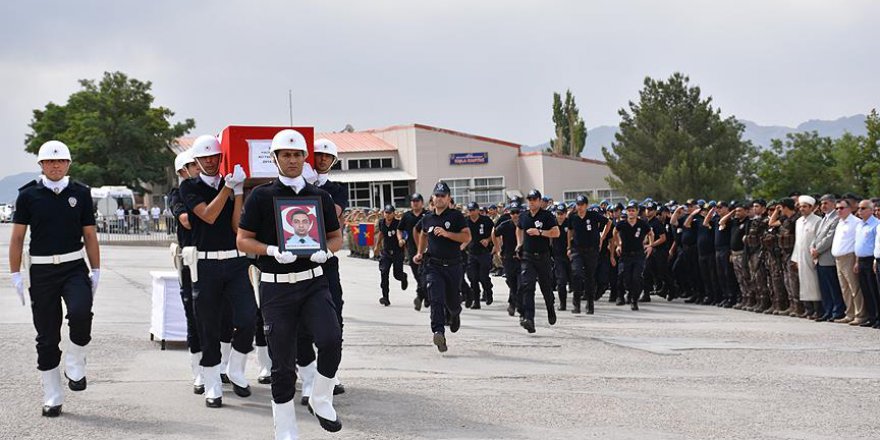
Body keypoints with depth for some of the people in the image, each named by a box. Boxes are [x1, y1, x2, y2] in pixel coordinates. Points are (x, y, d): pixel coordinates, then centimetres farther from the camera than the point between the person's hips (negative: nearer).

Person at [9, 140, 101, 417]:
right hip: (41, 270, 0)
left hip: (74, 266, 0)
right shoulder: (28, 195, 2)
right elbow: (17, 237, 4)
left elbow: (90, 235, 9)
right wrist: (15, 274, -1)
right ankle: (52, 398, 12)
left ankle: (75, 364, -2)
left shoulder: (81, 193, 6)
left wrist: (96, 271, 6)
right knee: (47, 337, 3)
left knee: (80, 312, -28)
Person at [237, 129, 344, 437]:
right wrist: (274, 251, -17)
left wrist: (326, 251, -7)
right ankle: (285, 431, 15)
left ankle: (321, 400, 3)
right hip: (277, 287, -2)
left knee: (331, 340, -22)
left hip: (313, 283, 2)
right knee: (283, 363, 1)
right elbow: (243, 240, 1)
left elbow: (336, 237, 16)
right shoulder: (261, 196, 0)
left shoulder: (320, 196, 8)